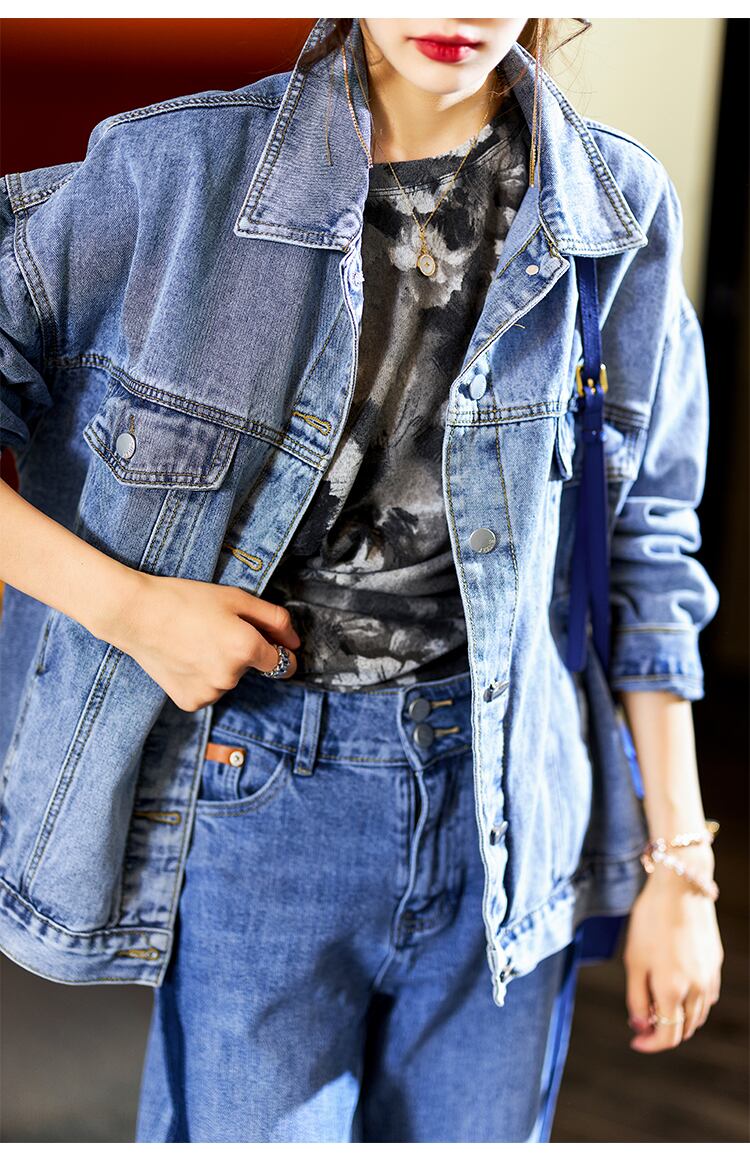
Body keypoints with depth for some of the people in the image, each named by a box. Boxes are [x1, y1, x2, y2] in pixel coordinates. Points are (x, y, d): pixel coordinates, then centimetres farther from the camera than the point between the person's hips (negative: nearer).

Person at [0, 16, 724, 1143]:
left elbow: (645, 552, 6)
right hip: (260, 797, -2)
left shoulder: (619, 211, 1)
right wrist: (123, 602, -15)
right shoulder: (183, 168, -7)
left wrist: (680, 864, 7)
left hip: (504, 804, 3)